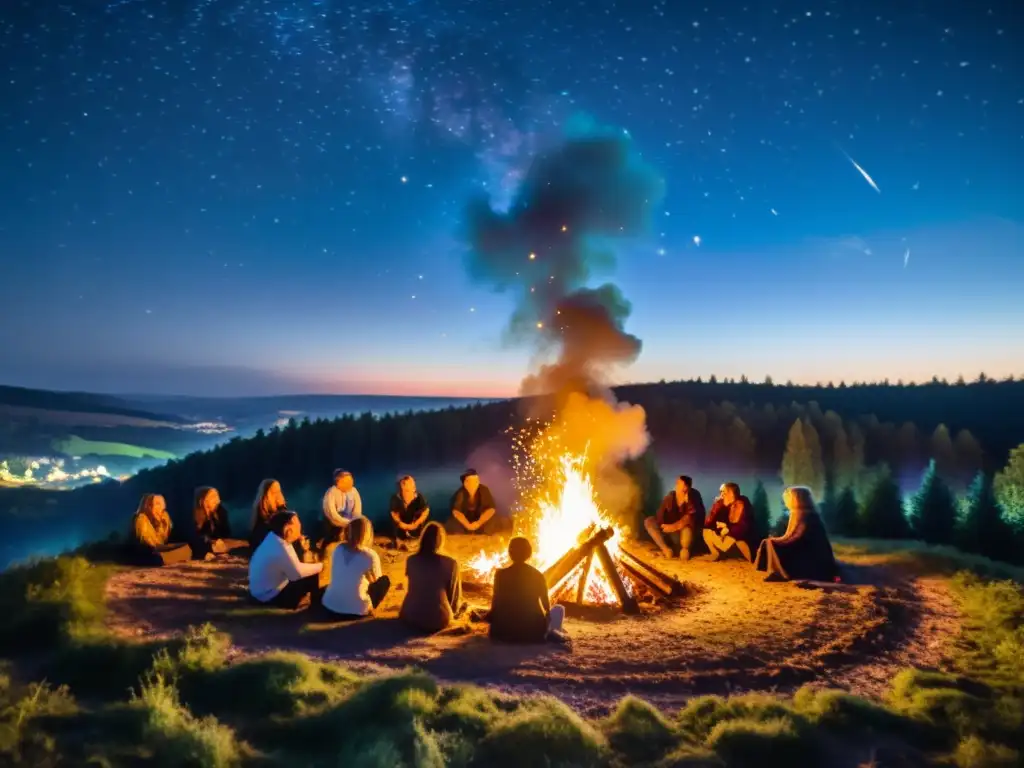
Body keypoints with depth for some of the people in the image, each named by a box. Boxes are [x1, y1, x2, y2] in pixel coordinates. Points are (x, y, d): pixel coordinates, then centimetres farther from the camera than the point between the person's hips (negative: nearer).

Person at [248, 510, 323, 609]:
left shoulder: (273, 536, -5)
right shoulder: (281, 550, -33)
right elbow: (298, 573, -22)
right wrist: (320, 566, -11)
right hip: (270, 596, -9)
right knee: (312, 577, -9)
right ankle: (316, 602, 13)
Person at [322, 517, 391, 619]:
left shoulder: (339, 549, 2)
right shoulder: (370, 555, -13)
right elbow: (376, 580, 5)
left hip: (329, 605, 5)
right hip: (355, 611, -5)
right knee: (385, 580, 17)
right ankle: (368, 609, 9)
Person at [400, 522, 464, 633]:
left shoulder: (411, 561, -2)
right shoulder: (450, 564, -12)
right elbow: (455, 596, -3)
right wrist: (451, 612, 19)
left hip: (410, 617, 3)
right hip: (438, 620, -3)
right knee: (462, 606, 25)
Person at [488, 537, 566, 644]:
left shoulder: (501, 574, -6)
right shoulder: (537, 575, -3)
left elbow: (496, 603, -2)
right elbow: (546, 604, 4)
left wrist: (491, 615, 17)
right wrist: (546, 615, 25)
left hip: (506, 632, 0)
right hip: (534, 631, 0)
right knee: (558, 609, 24)